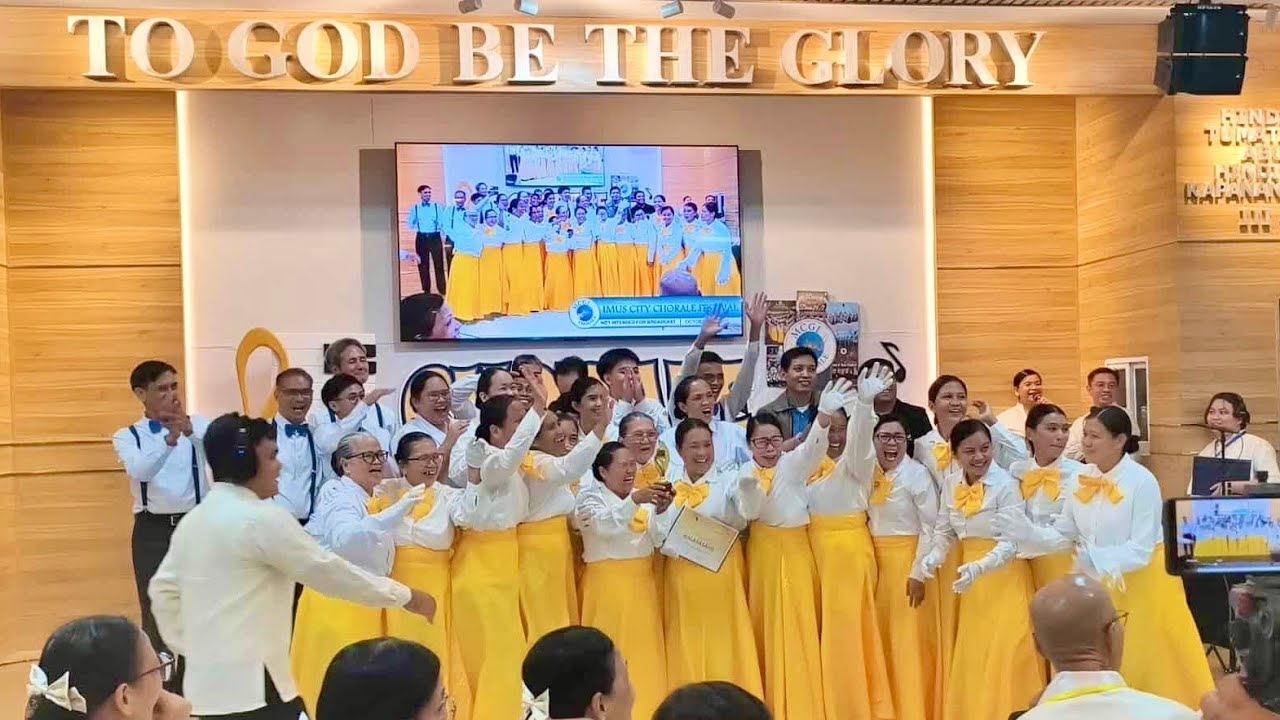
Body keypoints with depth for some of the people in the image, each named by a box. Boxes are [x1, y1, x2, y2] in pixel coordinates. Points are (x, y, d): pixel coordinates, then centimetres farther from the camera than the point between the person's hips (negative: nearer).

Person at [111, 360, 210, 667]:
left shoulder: (197, 425, 4)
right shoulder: (127, 436, 2)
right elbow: (140, 470, -20)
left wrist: (190, 429, -40)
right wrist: (169, 439, -38)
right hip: (153, 530, 0)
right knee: (156, 611, 5)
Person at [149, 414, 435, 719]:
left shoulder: (193, 520, 11)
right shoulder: (262, 519, -14)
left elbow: (163, 590, 19)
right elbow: (331, 572, -9)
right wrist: (407, 597, 0)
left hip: (206, 682, 9)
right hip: (251, 688, -9)